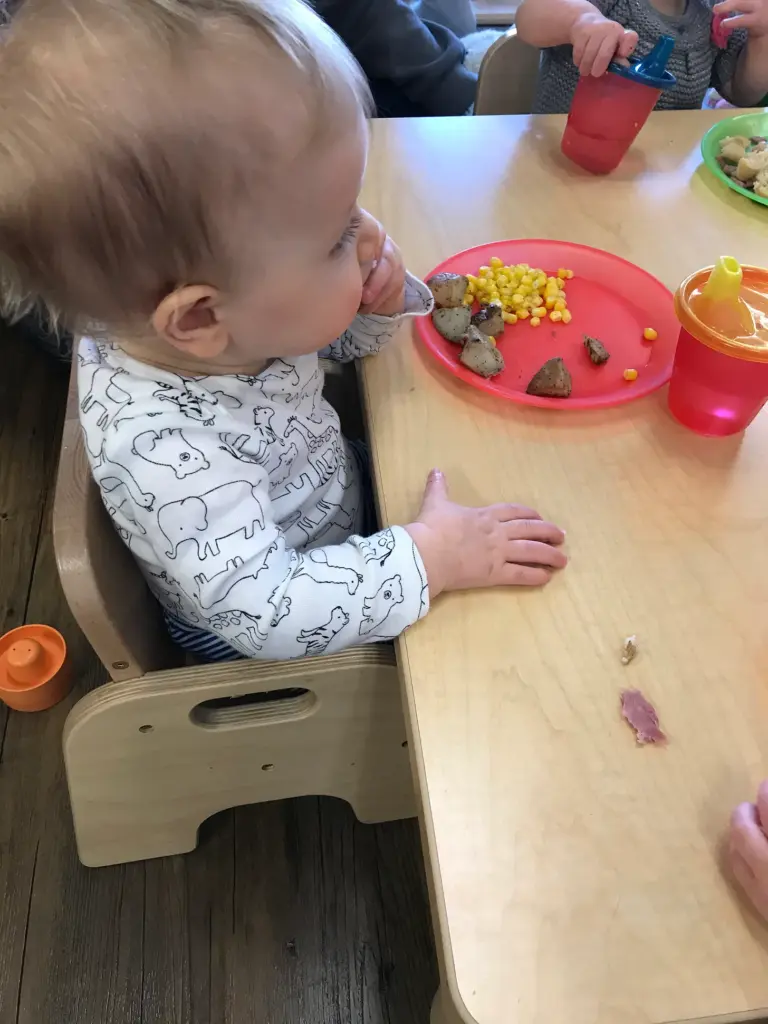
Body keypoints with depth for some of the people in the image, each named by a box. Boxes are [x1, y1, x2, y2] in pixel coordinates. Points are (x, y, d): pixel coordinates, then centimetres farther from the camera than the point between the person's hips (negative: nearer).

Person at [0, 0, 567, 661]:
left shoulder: (256, 320, -21)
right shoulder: (164, 452, -42)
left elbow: (340, 339, 0)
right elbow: (267, 616, -37)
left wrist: (379, 302, -23)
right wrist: (429, 559, -35)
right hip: (275, 647, -6)